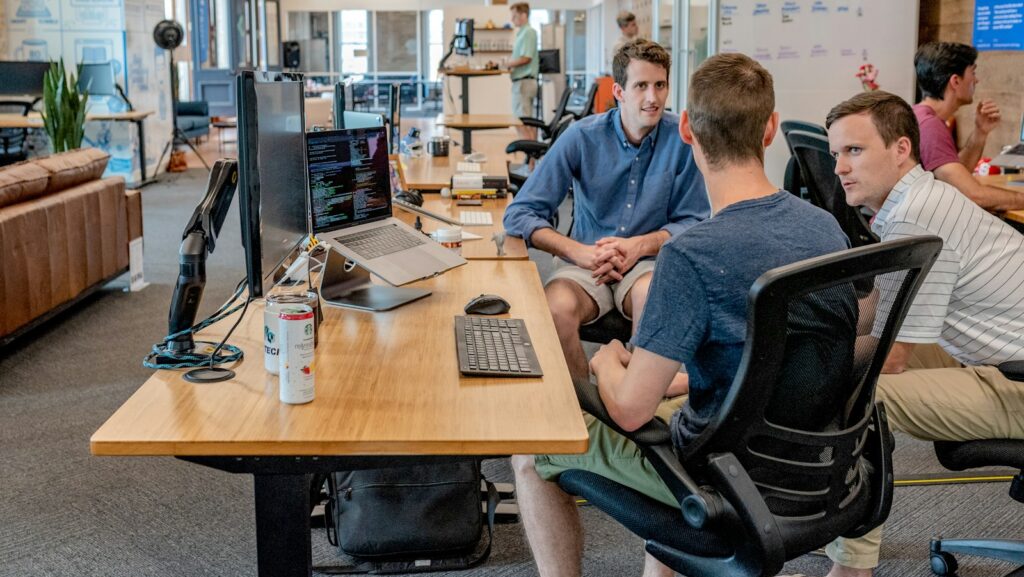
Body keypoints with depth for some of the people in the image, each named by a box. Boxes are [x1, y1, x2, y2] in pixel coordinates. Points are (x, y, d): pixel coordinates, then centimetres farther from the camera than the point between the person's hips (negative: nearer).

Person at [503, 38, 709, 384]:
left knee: (651, 296, -35)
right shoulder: (582, 137, -6)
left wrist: (640, 245, -16)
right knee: (556, 308, -32)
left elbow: (693, 222, 2)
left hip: (649, 261, 0)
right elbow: (519, 214, -7)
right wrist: (579, 252, -21)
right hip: (585, 262, 0)